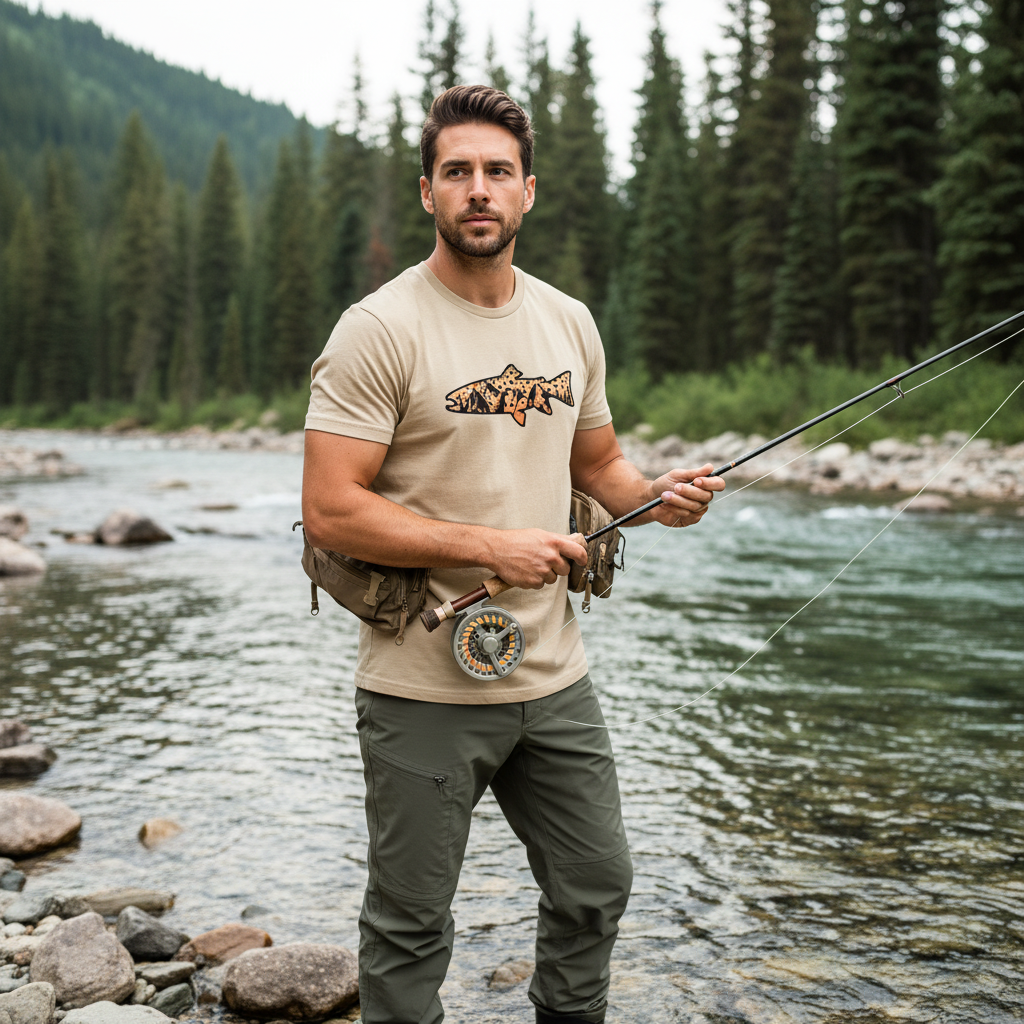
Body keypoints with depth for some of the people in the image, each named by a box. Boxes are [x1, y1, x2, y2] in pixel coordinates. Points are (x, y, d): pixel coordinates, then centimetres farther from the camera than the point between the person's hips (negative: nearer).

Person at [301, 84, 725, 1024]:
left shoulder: (569, 323, 8)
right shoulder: (380, 330, -12)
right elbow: (329, 511, -17)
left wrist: (658, 496, -3)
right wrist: (492, 546, -21)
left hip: (555, 674, 6)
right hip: (425, 690, -6)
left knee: (596, 891, 19)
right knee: (410, 929, 9)